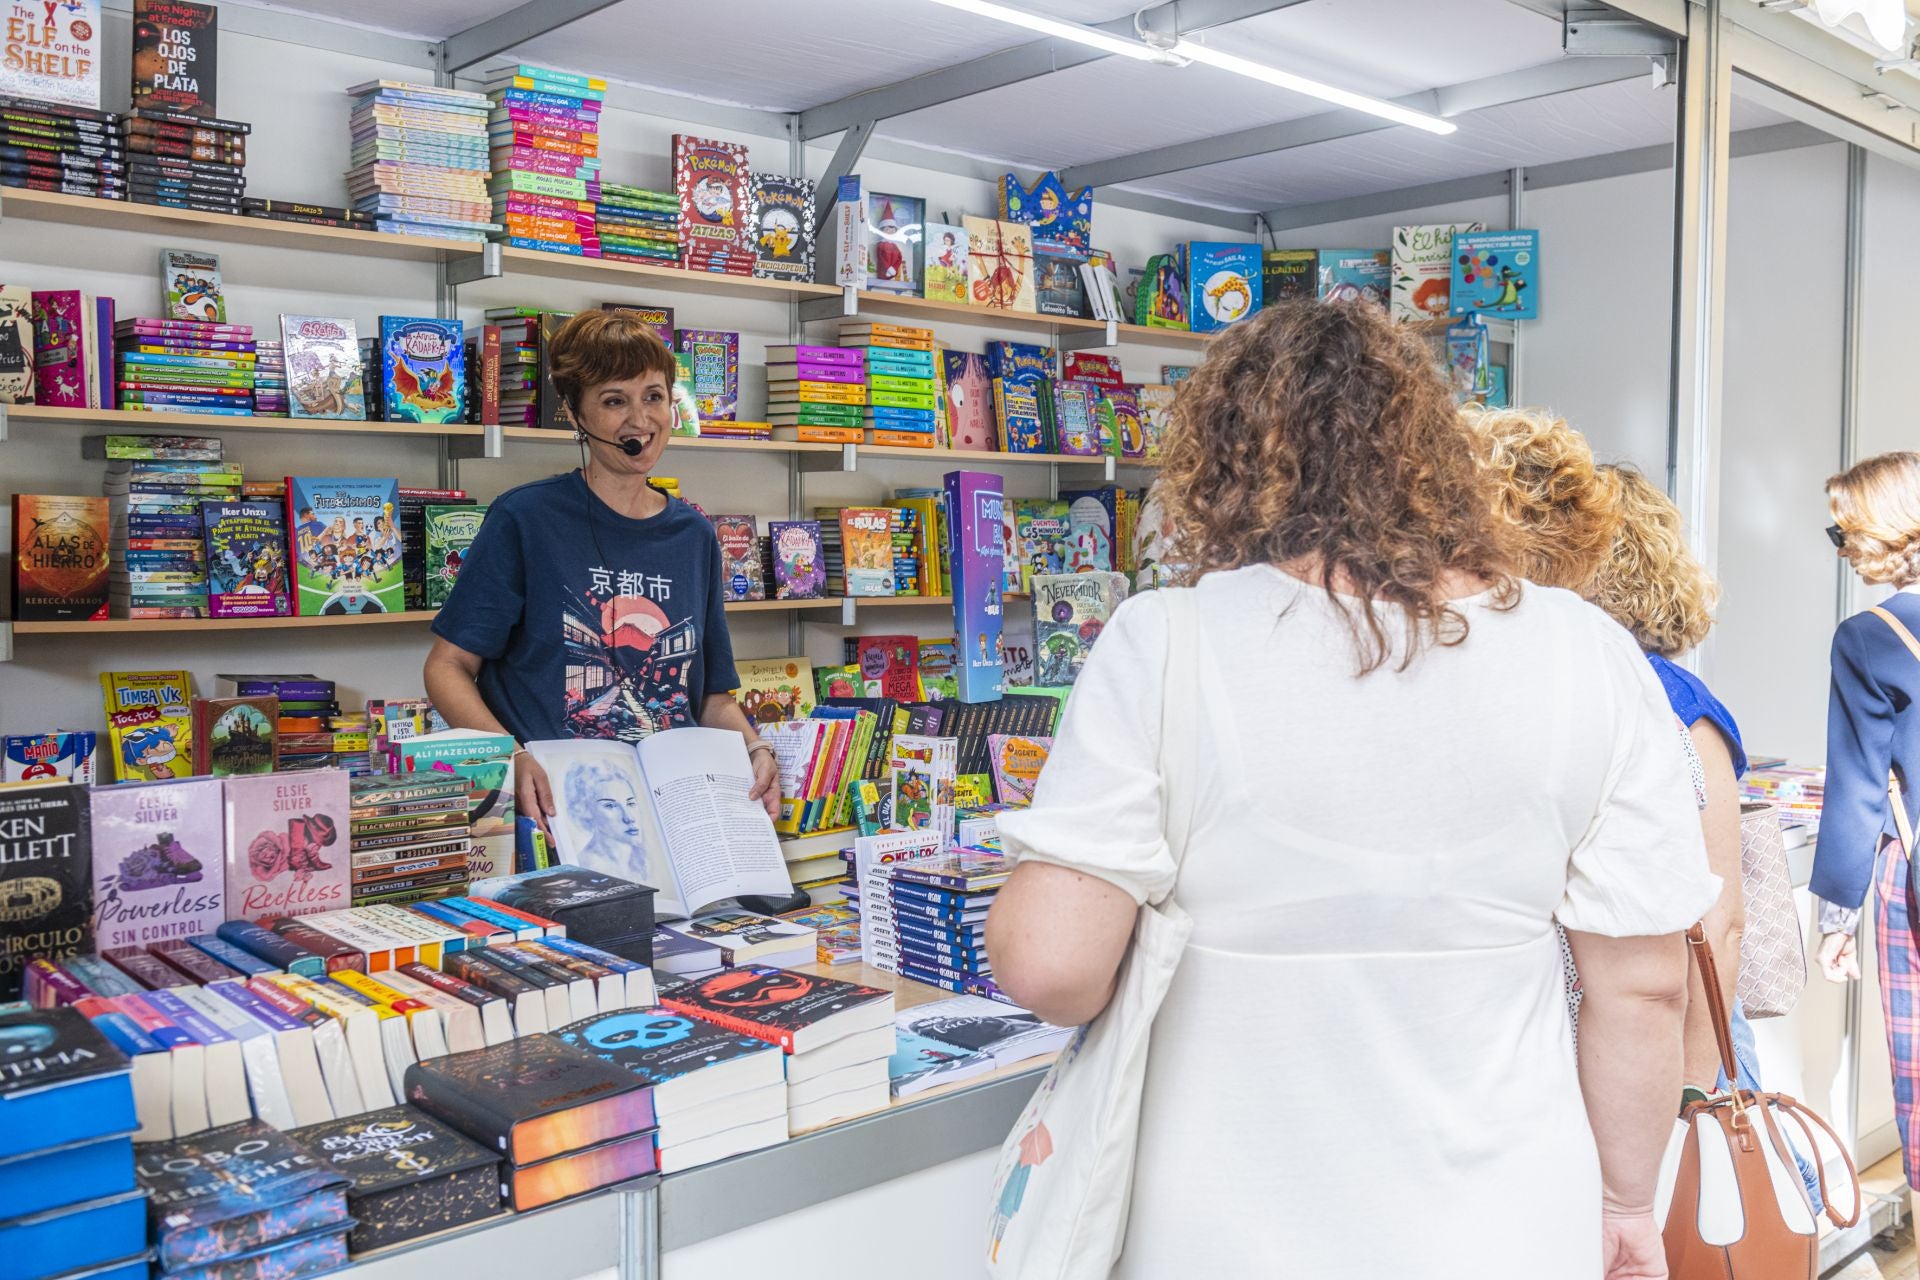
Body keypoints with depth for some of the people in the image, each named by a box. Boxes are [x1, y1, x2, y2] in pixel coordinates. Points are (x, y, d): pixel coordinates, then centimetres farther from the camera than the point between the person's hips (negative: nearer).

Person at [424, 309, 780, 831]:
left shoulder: (694, 537, 12)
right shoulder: (523, 519, -2)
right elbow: (448, 665, -2)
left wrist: (756, 749, -3)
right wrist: (508, 755, -19)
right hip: (551, 805, -4)